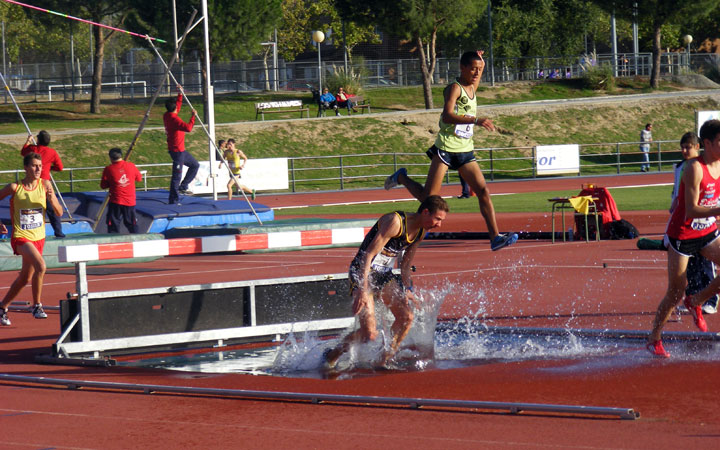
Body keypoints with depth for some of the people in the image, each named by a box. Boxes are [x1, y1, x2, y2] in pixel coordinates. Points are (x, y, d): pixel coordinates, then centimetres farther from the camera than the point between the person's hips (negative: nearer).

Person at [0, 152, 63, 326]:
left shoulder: (45, 185, -3)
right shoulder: (14, 188, -11)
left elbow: (59, 212, -1)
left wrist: (52, 199, -21)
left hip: (39, 238, 5)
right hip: (21, 237, -5)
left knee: (24, 278, 15)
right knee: (40, 265, -28)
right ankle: (37, 305, -14)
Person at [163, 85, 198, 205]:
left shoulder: (167, 115, 6)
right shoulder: (174, 119, -22)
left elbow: (178, 105, 26)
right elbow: (188, 128, -33)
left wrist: (180, 94, 24)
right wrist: (193, 116, -24)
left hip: (180, 150, 10)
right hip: (177, 150, -10)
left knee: (194, 165, 20)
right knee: (177, 176, -6)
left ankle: (183, 186, 20)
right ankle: (173, 201, -2)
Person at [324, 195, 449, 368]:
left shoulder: (420, 232, 4)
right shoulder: (395, 222, -23)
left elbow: (405, 265, 17)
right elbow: (368, 255, -26)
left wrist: (407, 290, 4)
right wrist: (363, 290, -30)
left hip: (385, 275, 8)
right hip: (362, 272, -8)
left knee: (406, 317, -10)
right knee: (369, 333, -17)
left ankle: (387, 359, 8)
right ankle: (332, 356, 4)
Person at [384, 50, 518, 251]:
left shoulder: (472, 89, 14)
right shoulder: (454, 88, -11)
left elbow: (476, 77, 42)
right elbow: (447, 116, -28)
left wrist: (481, 62, 21)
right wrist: (476, 120, -36)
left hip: (465, 151, 7)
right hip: (446, 149, -7)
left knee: (484, 192, -7)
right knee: (428, 197, -4)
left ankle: (495, 237, -10)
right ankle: (401, 178, 23)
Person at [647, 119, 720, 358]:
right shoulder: (694, 168, -24)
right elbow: (692, 210, -29)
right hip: (682, 233, -6)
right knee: (675, 293, 1)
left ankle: (696, 302, 9)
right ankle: (654, 339, 19)